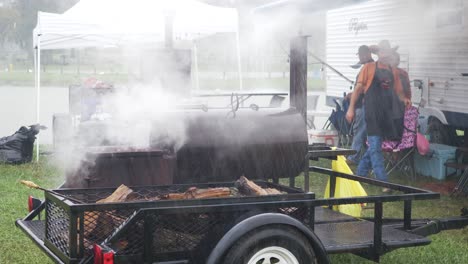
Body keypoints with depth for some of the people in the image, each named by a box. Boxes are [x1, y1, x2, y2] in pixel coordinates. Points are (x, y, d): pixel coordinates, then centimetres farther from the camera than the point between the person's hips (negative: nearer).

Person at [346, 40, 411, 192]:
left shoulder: (394, 72, 15)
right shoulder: (369, 68, 2)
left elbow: (398, 92, 17)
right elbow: (358, 88, 1)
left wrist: (404, 99, -7)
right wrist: (351, 108, -5)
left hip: (388, 113, 5)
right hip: (373, 112, -5)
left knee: (374, 146, 12)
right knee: (375, 147, -7)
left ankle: (360, 174, 27)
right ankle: (383, 182, -10)